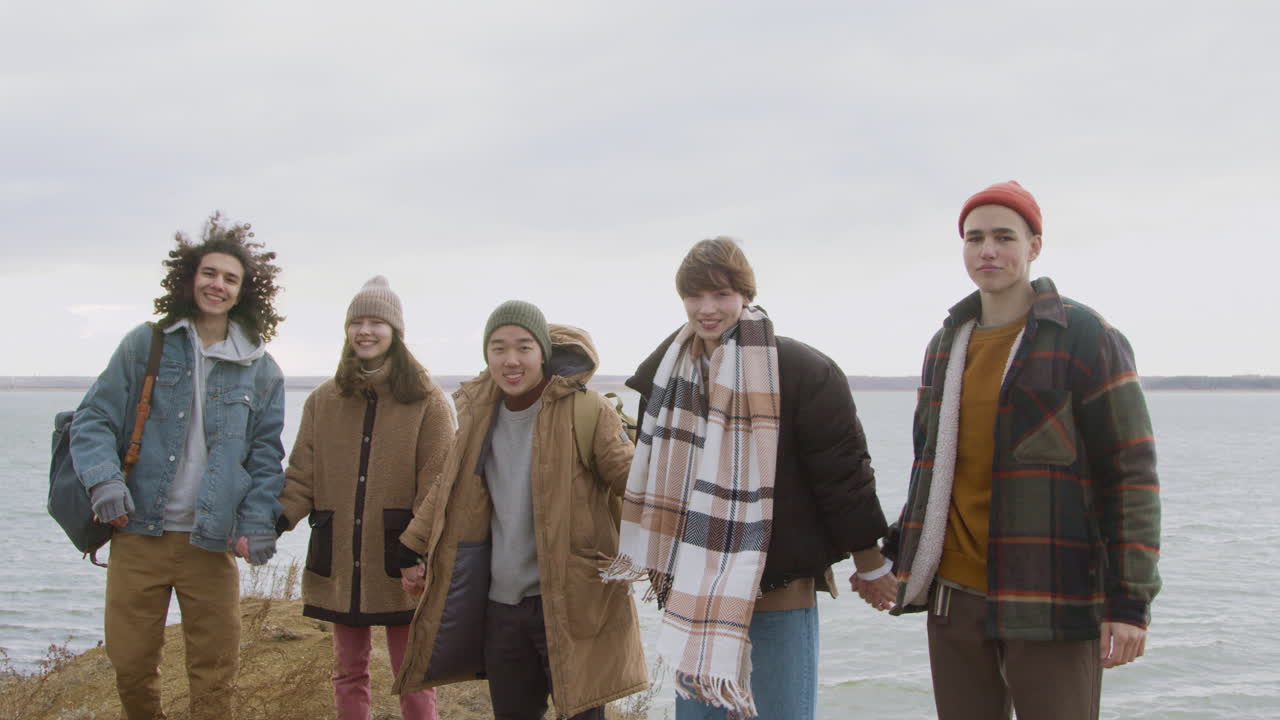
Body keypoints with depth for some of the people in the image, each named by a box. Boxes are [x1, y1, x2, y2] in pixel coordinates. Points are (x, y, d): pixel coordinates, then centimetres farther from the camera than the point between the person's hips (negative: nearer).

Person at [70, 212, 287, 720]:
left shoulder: (261, 369, 6)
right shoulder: (146, 345, 3)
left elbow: (266, 454, 9)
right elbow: (93, 420, 3)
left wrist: (259, 522, -4)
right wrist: (103, 479, -14)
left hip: (212, 543, 0)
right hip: (138, 534, 0)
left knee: (215, 676, 3)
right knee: (130, 664, 4)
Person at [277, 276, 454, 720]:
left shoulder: (426, 402, -4)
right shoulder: (324, 400, 8)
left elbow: (436, 485, -8)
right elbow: (302, 475, 5)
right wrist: (276, 520, -13)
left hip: (398, 563, -4)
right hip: (339, 562, 4)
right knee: (349, 673, 13)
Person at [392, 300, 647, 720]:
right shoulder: (477, 410, 6)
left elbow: (633, 482, -10)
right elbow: (451, 490, 18)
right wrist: (412, 550, 15)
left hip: (571, 603, -5)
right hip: (501, 606, 5)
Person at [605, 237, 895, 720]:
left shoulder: (802, 372, -12)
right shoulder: (670, 373, 7)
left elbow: (843, 474, -8)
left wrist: (871, 568, -2)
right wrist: (663, 568, 21)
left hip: (781, 597, -5)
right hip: (695, 596, 6)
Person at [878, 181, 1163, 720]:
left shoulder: (1087, 338, -5)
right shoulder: (946, 346, 12)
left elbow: (1131, 473, -8)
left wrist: (1131, 599, -13)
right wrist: (897, 555, 16)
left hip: (1052, 602, -5)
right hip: (953, 596, 5)